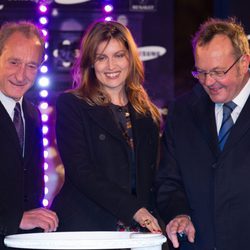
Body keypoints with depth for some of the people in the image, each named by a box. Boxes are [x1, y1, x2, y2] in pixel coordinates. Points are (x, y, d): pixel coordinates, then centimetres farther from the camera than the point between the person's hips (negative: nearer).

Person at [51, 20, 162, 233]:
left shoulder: (148, 114, 15)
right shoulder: (71, 105, 1)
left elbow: (149, 178, 15)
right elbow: (80, 171, -9)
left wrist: (149, 219, -2)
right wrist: (134, 209, -16)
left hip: (138, 231, 4)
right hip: (83, 228, -4)